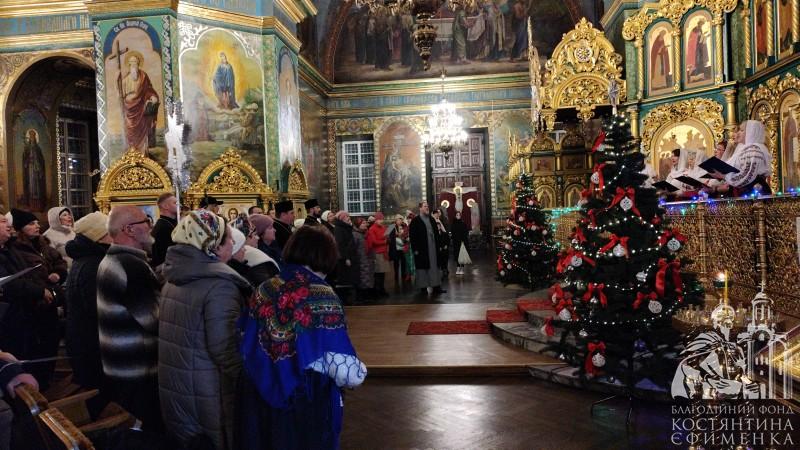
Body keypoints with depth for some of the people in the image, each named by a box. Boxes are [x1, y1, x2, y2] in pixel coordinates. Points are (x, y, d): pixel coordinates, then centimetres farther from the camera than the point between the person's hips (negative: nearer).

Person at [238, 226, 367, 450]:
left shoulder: (264, 291, -2)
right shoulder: (321, 297, -18)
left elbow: (245, 348, 9)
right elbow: (349, 375, -24)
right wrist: (359, 370, -2)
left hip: (258, 404, 5)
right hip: (308, 408, -5)